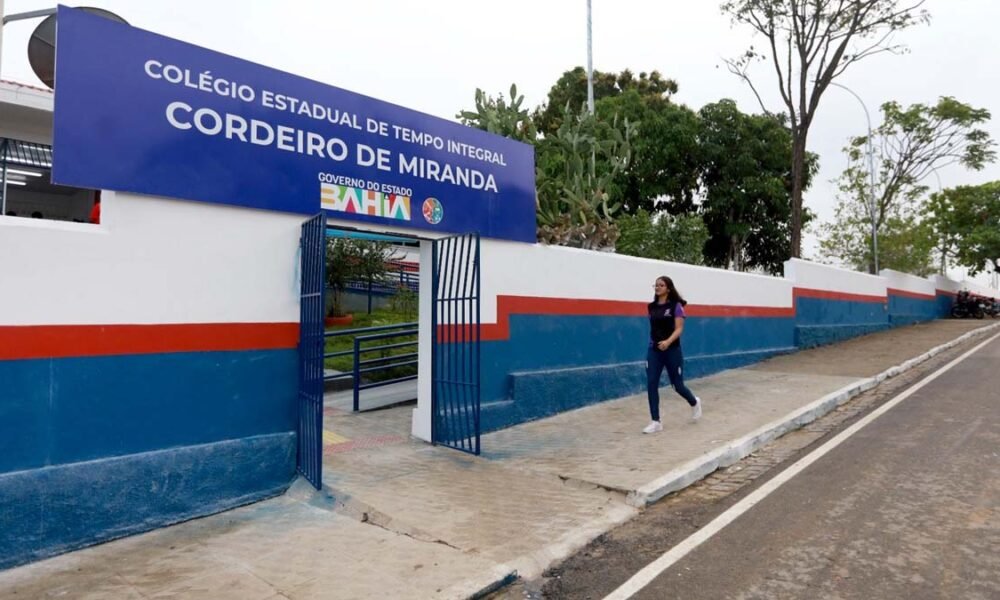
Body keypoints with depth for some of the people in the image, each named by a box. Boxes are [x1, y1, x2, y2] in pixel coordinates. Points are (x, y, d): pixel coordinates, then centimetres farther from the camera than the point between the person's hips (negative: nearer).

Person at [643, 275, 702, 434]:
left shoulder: (676, 306, -9)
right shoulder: (651, 307, 6)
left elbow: (679, 329, -14)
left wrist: (668, 342, -30)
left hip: (672, 351, -4)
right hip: (654, 351, 4)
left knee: (677, 385, 8)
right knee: (651, 385, -6)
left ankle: (695, 403, 41)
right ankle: (655, 422, 2)